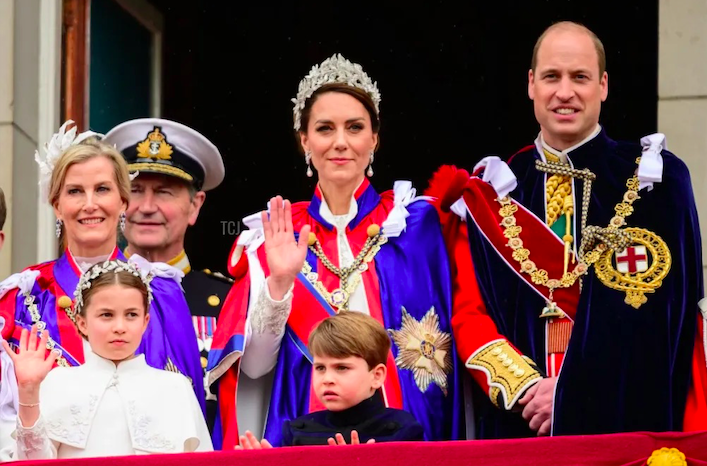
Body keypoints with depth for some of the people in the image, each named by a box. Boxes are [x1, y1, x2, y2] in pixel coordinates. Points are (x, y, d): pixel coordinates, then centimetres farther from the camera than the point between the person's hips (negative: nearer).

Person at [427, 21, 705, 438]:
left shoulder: (654, 180, -1)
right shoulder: (492, 192, 7)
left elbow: (661, 313, -8)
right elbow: (468, 311, 2)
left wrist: (574, 392, -16)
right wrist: (525, 388, -14)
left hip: (624, 419, -2)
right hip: (517, 420, 2)